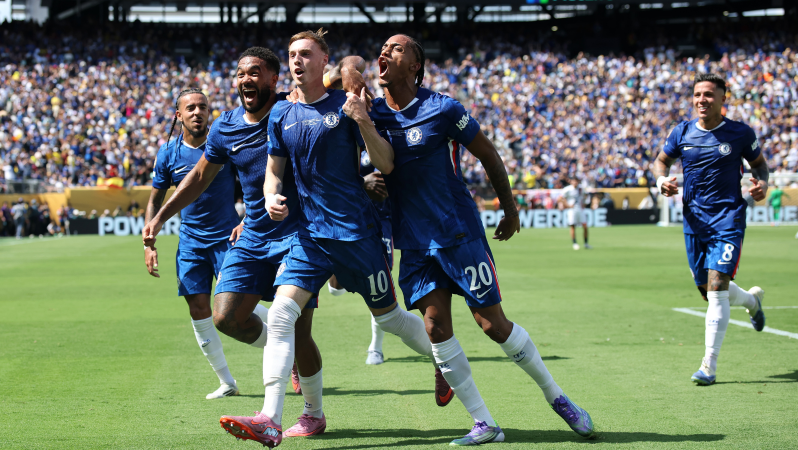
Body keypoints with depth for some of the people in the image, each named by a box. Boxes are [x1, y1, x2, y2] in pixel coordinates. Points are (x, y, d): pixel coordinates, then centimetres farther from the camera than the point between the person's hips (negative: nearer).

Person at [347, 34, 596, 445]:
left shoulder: (443, 110, -11)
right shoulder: (371, 113, 2)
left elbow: (489, 156, 1)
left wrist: (510, 210, 7)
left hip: (459, 233, -4)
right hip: (414, 241, 4)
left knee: (493, 324, -2)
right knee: (435, 328, -6)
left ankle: (555, 396, 18)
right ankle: (484, 425, 2)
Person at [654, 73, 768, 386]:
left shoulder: (740, 133, -4)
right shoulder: (682, 133, 3)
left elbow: (758, 162, 11)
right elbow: (661, 160, 16)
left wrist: (762, 183, -10)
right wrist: (662, 179, -6)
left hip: (728, 218, -4)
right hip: (694, 220, 4)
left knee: (717, 288, -15)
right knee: (707, 290, 12)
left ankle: (709, 365, -9)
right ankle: (751, 299, 48)